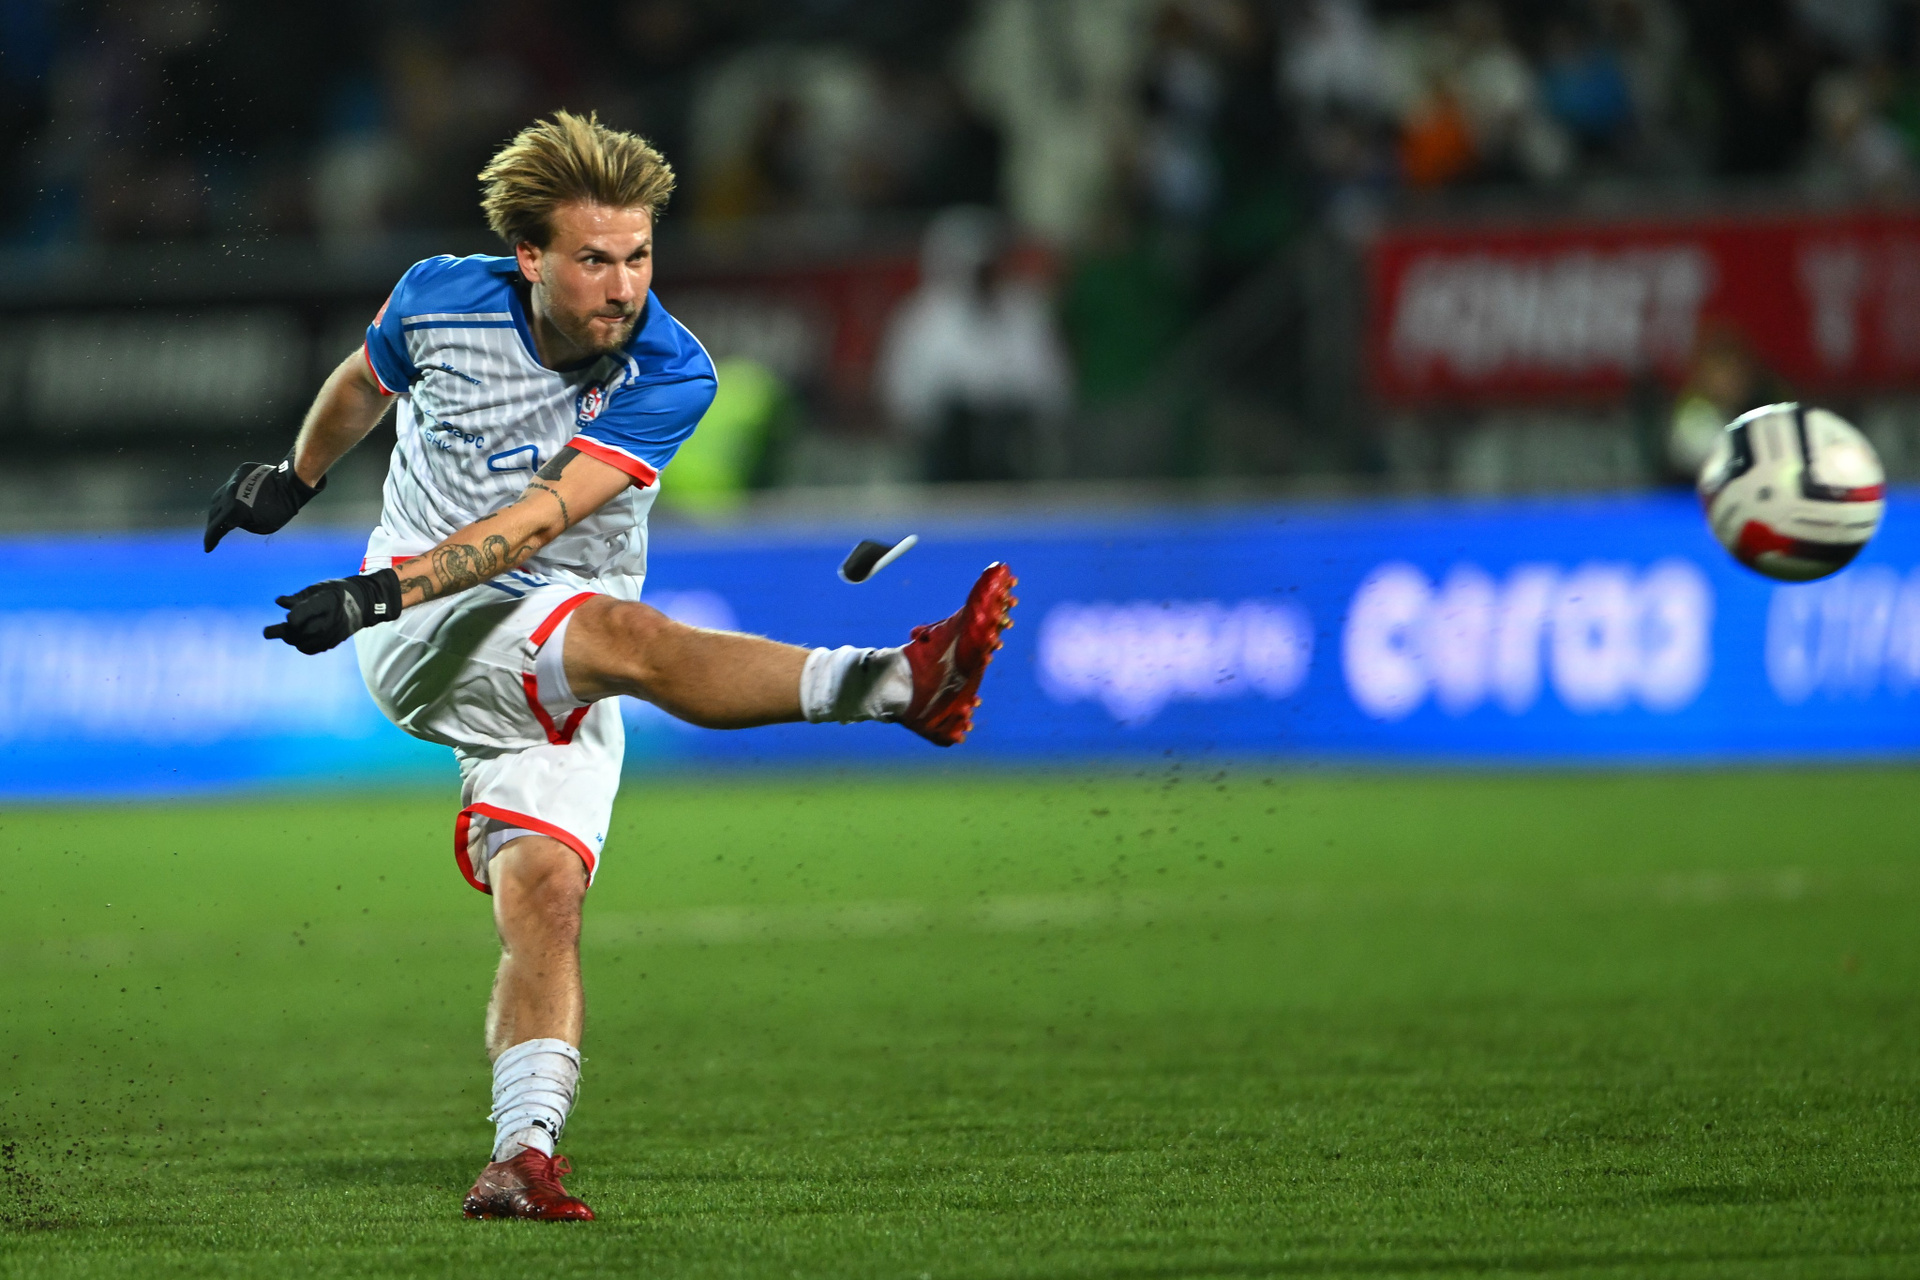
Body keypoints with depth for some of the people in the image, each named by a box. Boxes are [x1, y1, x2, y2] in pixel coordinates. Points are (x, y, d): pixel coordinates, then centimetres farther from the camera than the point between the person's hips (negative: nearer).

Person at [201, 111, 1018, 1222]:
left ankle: (525, 1156, -24)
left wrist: (380, 589, -33)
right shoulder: (440, 302, -7)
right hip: (419, 636, -2)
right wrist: (298, 477, 36)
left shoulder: (667, 375, -11)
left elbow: (542, 518, -23)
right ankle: (903, 682, -49)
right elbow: (365, 382, 19)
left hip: (558, 687, 3)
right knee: (628, 635, -29)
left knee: (545, 898, -18)